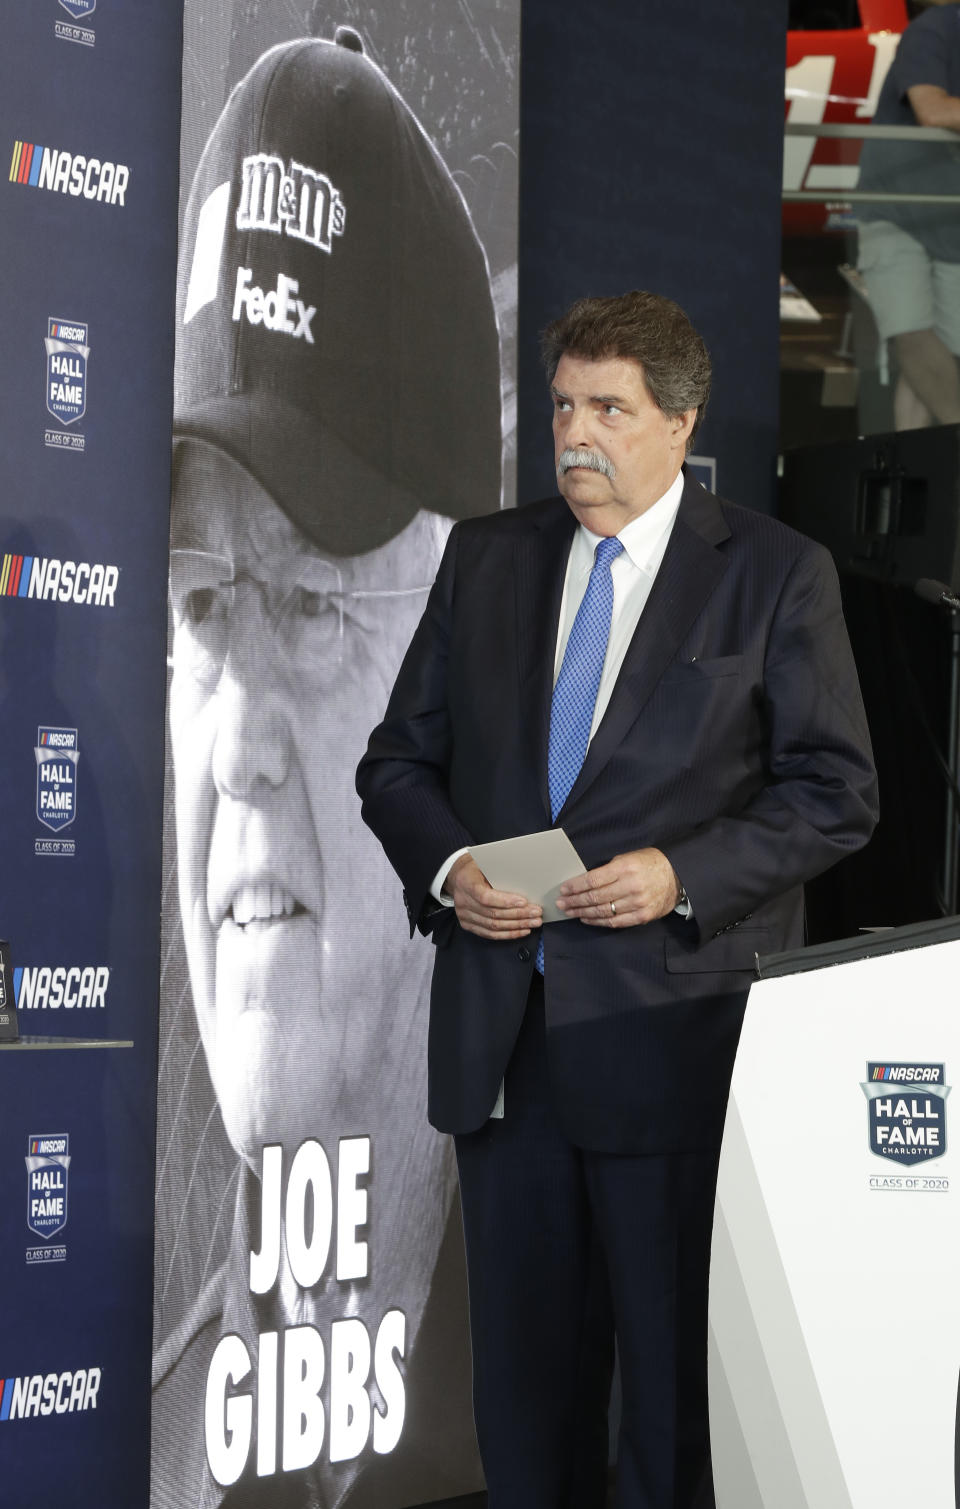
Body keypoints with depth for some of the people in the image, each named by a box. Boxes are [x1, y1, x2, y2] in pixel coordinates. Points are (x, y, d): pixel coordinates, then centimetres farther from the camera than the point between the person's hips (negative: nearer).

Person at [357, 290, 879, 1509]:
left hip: (671, 1033, -4)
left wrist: (684, 877, -16)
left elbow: (835, 794, -2)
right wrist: (445, 867, -6)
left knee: (675, 1358, 2)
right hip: (499, 1030, 4)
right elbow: (397, 761, 14)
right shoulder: (484, 558, 12)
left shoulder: (775, 573, 0)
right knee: (519, 1350, 10)